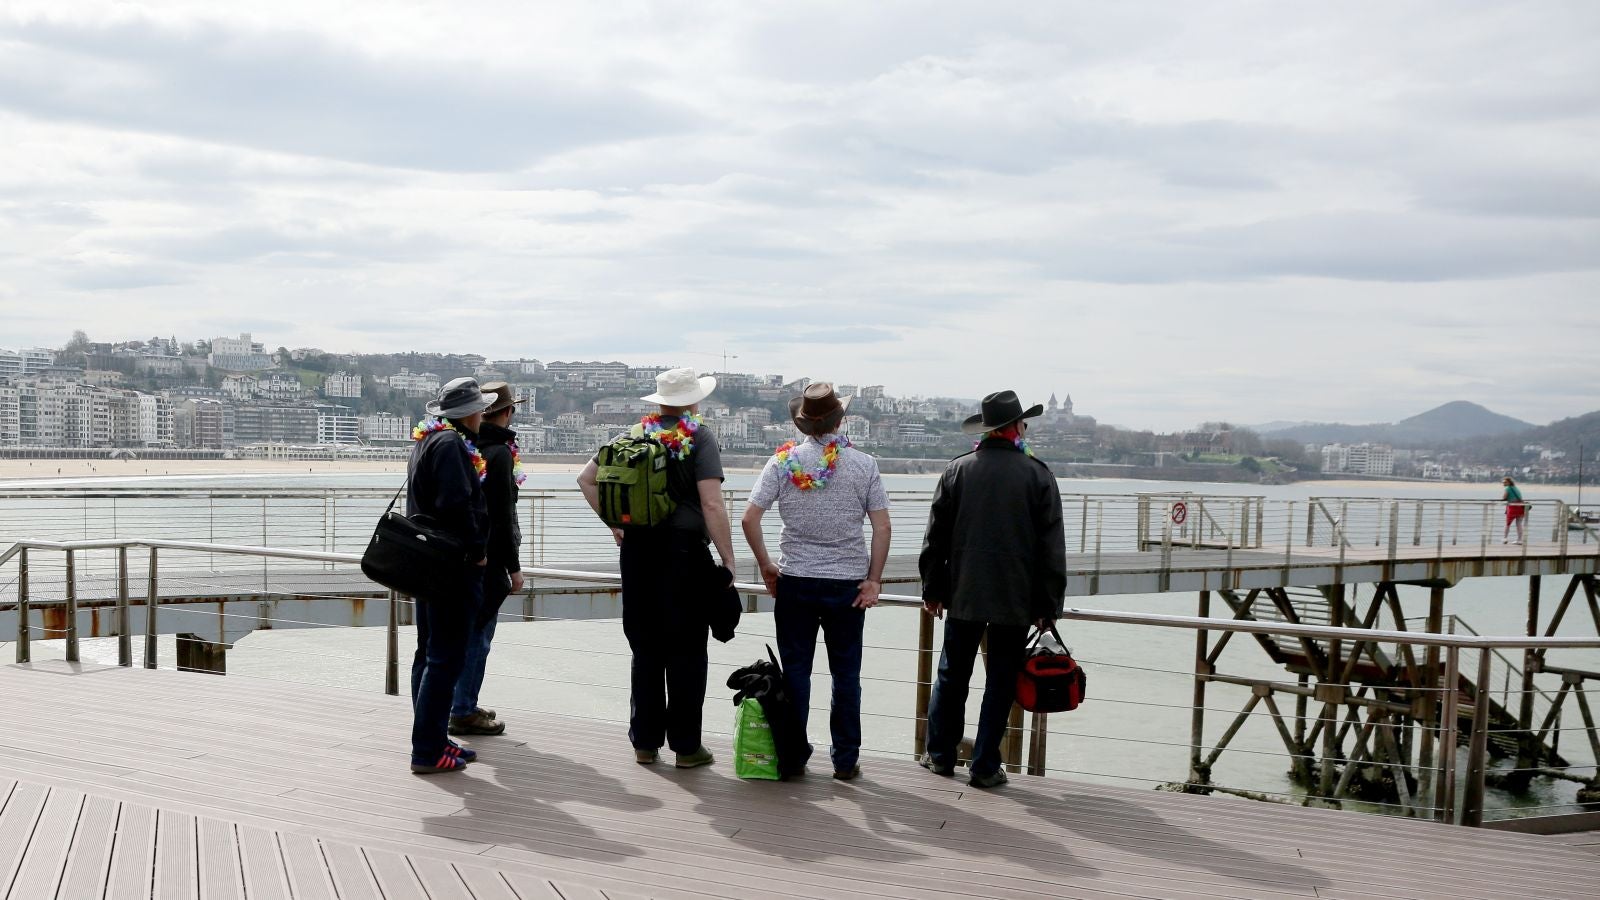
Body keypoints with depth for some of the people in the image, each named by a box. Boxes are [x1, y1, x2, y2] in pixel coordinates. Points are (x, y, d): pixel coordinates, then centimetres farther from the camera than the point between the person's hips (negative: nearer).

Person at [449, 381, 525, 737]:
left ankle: (463, 705, 26)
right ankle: (463, 711, 3)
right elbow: (502, 515, -18)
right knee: (478, 634, -2)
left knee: (468, 631, 17)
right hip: (489, 558, -8)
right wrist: (513, 567, -13)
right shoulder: (500, 452, -15)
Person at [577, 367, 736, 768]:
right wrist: (728, 559, -10)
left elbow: (586, 479, 12)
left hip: (638, 550, 5)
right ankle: (685, 746, 9)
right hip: (685, 552, -4)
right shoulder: (700, 438, -7)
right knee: (686, 652, 4)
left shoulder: (636, 434, 8)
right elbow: (712, 504, -15)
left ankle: (644, 743, 17)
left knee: (645, 649, 12)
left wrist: (615, 523, 15)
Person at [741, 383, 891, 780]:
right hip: (848, 583, 0)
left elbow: (749, 518, -7)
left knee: (795, 670, 10)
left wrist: (766, 566, 4)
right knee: (846, 673, 9)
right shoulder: (864, 464, -4)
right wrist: (873, 581, 0)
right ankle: (845, 760, 14)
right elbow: (882, 528, -6)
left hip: (794, 582, 0)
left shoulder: (783, 461, -3)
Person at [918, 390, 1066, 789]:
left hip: (963, 595, 2)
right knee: (1000, 682, 7)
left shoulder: (957, 470, -1)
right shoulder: (1038, 475, -5)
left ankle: (940, 755, 24)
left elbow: (936, 536, 3)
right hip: (1016, 601, -2)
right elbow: (1051, 547, -4)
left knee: (952, 676, 15)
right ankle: (985, 766, 10)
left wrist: (933, 590, 12)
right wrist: (1048, 605, 2)